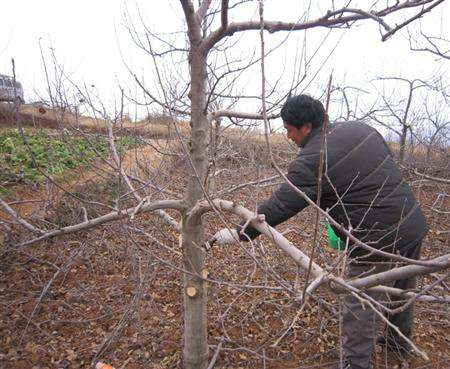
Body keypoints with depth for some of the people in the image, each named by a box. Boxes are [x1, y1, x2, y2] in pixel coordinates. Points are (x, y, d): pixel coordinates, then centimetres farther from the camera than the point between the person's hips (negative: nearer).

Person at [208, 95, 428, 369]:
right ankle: (401, 342, 51)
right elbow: (390, 166, 13)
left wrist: (240, 233, -12)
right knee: (402, 290, 28)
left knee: (361, 307, 8)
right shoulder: (360, 128, 4)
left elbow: (279, 206, -21)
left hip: (379, 241, -9)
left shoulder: (311, 161, -20)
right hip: (414, 224, 9)